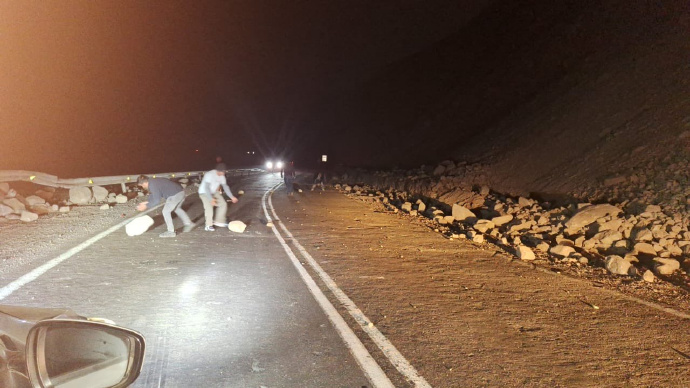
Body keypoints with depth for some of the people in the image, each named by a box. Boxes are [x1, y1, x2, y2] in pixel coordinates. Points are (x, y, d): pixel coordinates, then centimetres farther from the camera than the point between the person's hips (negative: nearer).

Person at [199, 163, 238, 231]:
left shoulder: (222, 176, -8)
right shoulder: (210, 175, -31)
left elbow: (225, 187, 1)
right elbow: (206, 188, -35)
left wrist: (232, 197, -4)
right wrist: (211, 199, -45)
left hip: (214, 192, 7)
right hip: (204, 192, -7)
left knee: (223, 204, -1)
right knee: (209, 207, -24)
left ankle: (219, 221, 12)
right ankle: (208, 226, -15)